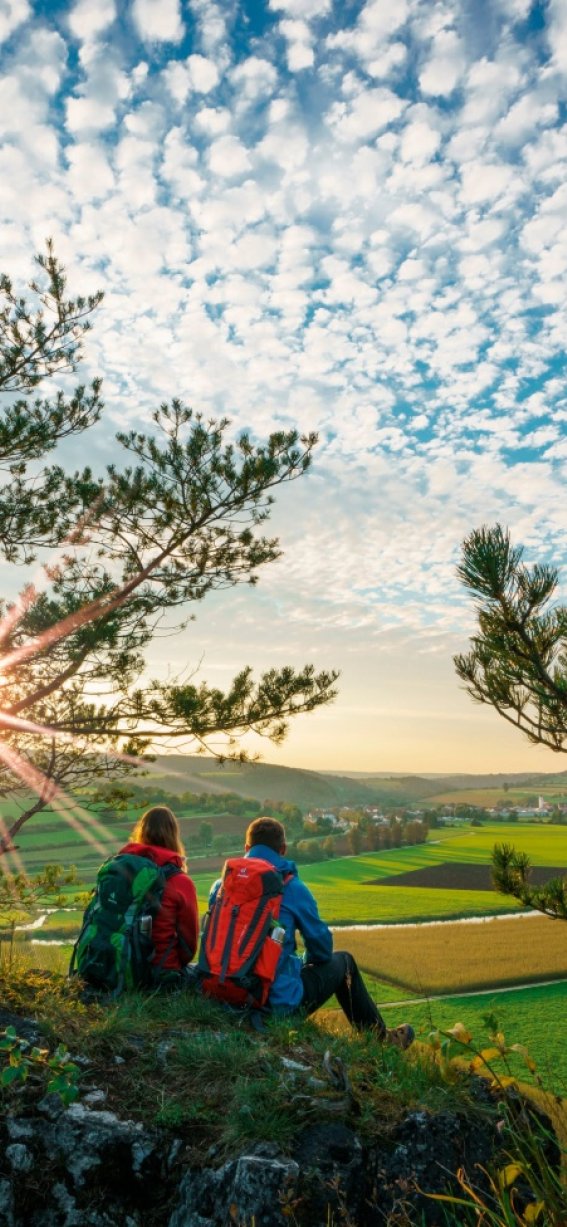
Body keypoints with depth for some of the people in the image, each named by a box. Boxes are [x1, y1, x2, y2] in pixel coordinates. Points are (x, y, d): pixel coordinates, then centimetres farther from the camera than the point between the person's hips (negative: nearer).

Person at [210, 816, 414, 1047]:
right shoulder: (292, 888, -13)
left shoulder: (222, 886, -1)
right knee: (342, 960, 20)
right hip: (281, 1003, -5)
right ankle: (381, 1038, 36)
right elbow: (322, 948, -3)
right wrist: (307, 963, 21)